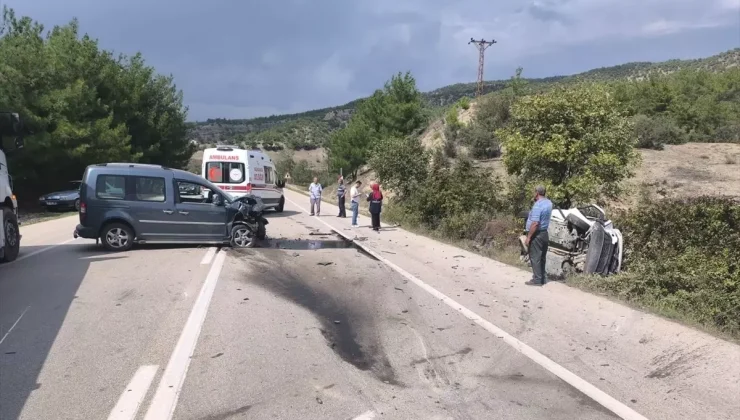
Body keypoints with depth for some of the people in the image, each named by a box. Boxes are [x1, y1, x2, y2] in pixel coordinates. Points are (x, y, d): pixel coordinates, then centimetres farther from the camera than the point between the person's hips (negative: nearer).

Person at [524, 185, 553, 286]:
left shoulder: (537, 205, -20)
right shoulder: (549, 203, 6)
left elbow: (535, 223, -26)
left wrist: (528, 237, -22)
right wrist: (544, 195, 17)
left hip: (536, 234, -9)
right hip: (545, 233, 9)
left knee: (535, 258, -4)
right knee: (542, 257, 15)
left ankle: (537, 280, -2)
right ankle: (543, 278, 20)